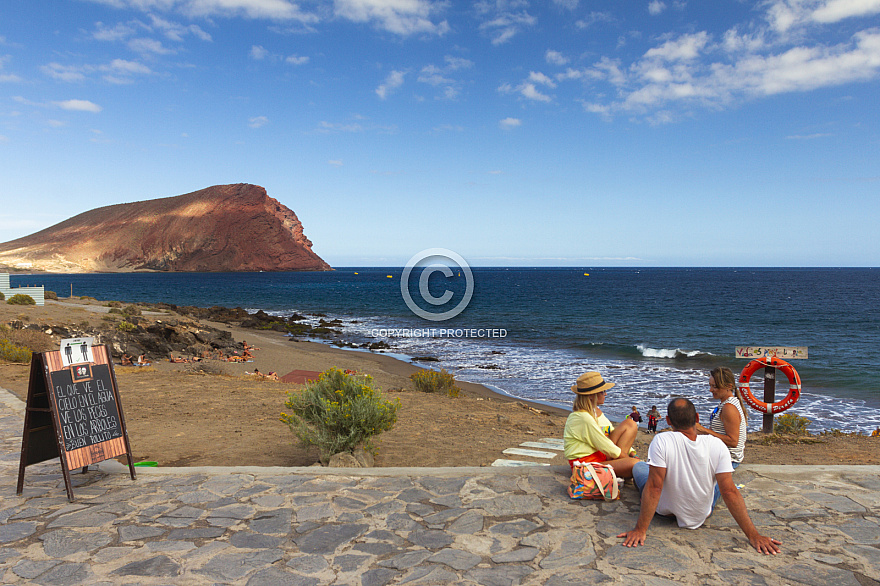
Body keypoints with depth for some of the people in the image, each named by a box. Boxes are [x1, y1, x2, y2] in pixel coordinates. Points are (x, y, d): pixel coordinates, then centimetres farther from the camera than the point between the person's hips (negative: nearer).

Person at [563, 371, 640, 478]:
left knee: (630, 424, 5)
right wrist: (627, 458, -8)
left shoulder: (596, 411, 10)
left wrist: (632, 453, 7)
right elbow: (604, 446, -18)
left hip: (603, 455, 10)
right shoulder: (583, 417, -21)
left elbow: (614, 434, 16)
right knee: (634, 464, -31)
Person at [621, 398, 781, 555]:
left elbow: (654, 488, -29)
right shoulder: (717, 445, -22)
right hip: (700, 516, 2)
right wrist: (753, 535, -18)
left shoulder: (661, 441, -28)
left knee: (638, 466, 26)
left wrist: (640, 530, -24)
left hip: (665, 511, -2)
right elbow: (730, 492, -24)